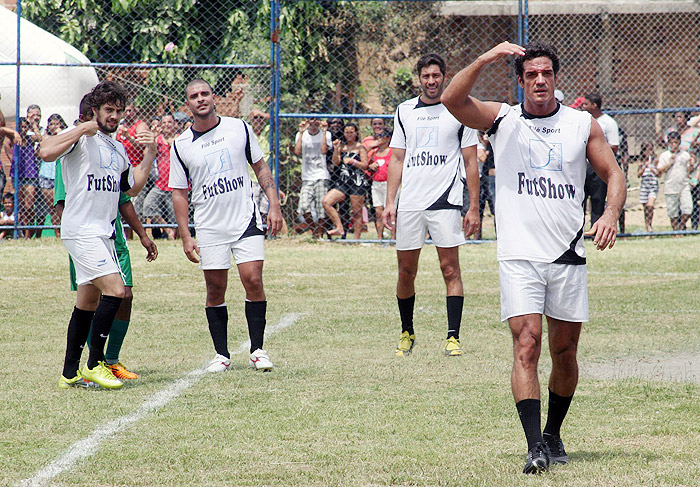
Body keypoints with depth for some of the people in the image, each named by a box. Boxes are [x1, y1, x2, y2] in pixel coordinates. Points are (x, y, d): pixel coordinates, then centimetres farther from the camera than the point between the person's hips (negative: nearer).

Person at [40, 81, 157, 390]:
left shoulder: (117, 148, 18)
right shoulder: (81, 138, -8)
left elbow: (132, 189, 25)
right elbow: (46, 152, -25)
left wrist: (150, 155, 14)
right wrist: (82, 130, -22)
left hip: (104, 233, 9)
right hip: (82, 232, -9)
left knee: (88, 303, 10)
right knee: (114, 290, -19)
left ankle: (70, 374, 17)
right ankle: (94, 364, -11)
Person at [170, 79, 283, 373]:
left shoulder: (239, 128, 3)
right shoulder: (181, 146, 2)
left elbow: (260, 167, 11)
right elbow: (179, 193, 6)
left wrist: (274, 205, 1)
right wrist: (185, 236, -1)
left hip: (247, 221, 0)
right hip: (209, 229, 0)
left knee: (253, 280, -10)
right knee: (215, 289, 1)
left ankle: (257, 349, -2)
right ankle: (221, 354, 10)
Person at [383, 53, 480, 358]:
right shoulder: (405, 111, 12)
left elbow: (470, 163, 4)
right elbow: (397, 159, 15)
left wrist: (474, 208, -1)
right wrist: (389, 202, 5)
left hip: (446, 202, -3)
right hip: (409, 204, 3)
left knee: (450, 269, -7)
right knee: (406, 271, 6)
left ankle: (453, 337, -7)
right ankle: (407, 333, 21)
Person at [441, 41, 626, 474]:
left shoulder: (583, 125, 7)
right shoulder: (502, 120, 3)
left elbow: (613, 174, 8)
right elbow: (452, 99, -11)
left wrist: (611, 213, -12)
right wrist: (487, 59, -23)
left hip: (568, 255, 2)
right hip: (519, 255, -2)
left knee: (565, 351, 9)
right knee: (527, 345, -14)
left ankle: (553, 435, 28)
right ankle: (535, 446, -20)